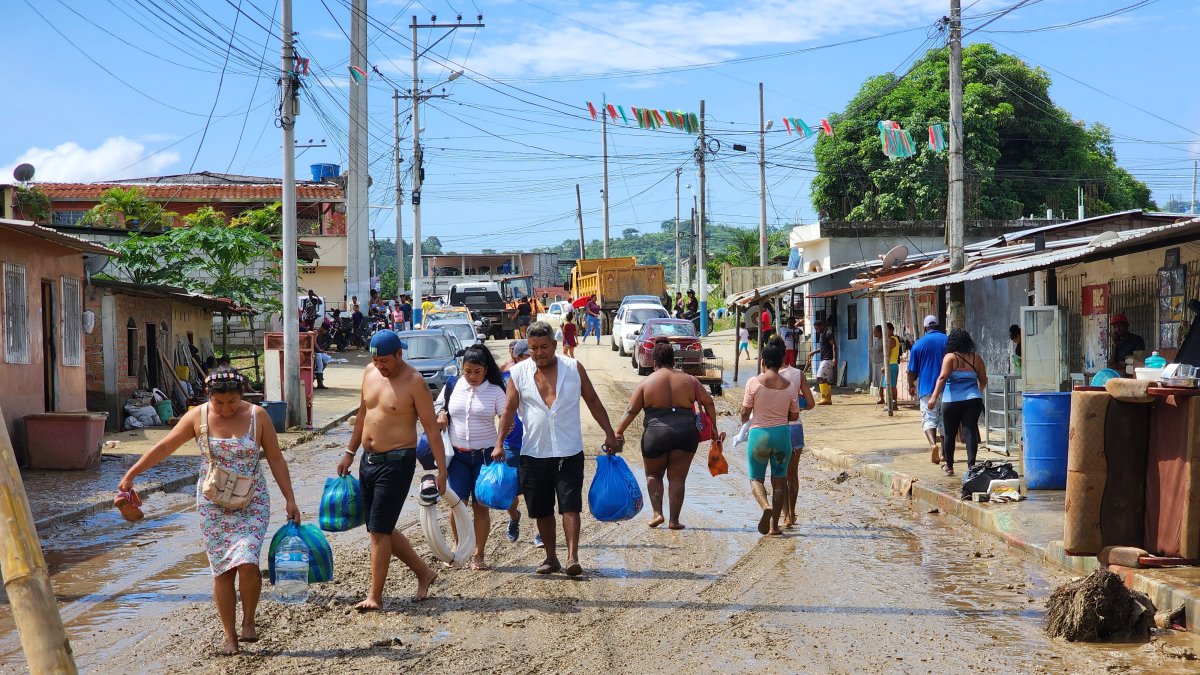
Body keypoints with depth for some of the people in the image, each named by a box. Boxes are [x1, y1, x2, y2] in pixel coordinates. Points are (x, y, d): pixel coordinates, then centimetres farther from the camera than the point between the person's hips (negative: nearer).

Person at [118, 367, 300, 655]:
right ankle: (230, 636, 11)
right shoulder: (197, 417, -3)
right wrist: (131, 474, 7)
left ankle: (248, 621, 6)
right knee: (222, 569, 1)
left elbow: (276, 459, -1)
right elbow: (164, 447, 5)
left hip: (252, 502, -1)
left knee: (247, 562, -17)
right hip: (213, 505, 1)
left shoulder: (258, 416, -5)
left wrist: (289, 499, -4)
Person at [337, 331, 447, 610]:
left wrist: (441, 470, -16)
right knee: (381, 529, 13)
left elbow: (431, 427, -12)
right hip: (368, 460, 8)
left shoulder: (414, 382, -13)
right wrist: (350, 453, 20)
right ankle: (424, 572, 29)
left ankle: (375, 596, 2)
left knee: (379, 531, -7)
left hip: (396, 462, -8)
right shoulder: (370, 372, 7)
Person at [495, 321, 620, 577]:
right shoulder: (519, 372, 2)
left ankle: (573, 557, -13)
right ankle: (551, 557, 21)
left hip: (569, 452, -2)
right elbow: (509, 409, 1)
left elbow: (593, 401, 6)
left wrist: (609, 434, 2)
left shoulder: (573, 368, 1)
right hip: (533, 453, 2)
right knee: (542, 510, 9)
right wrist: (500, 443, -8)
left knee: (570, 506, -10)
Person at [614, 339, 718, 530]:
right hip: (686, 433, 2)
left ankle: (657, 513, 5)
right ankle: (674, 520, 9)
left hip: (656, 434, -2)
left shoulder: (646, 383, 0)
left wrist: (619, 432, -2)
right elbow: (708, 403, 11)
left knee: (653, 474, 18)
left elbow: (631, 411, -4)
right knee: (677, 477, 10)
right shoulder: (689, 380, 7)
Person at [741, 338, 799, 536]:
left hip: (759, 433, -2)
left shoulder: (754, 382, -9)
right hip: (782, 433, 2)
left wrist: (744, 420, 17)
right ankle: (774, 525, 10)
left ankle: (766, 506, -20)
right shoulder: (789, 386, -1)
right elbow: (794, 416, 6)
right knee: (779, 480, 12)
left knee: (756, 477, 10)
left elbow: (745, 412, -5)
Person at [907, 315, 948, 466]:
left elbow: (912, 371, 3)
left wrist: (911, 386, 19)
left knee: (929, 419, -1)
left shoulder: (919, 344, -1)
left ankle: (933, 443, -27)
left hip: (927, 388, -2)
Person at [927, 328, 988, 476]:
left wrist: (934, 397, -20)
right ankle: (971, 465, -13)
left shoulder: (950, 357, -4)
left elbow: (943, 378, -15)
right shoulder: (976, 358, 7)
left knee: (950, 433, 11)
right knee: (970, 432, -1)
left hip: (952, 401, -2)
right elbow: (983, 380, 14)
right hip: (973, 400, 2)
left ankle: (949, 466, 23)